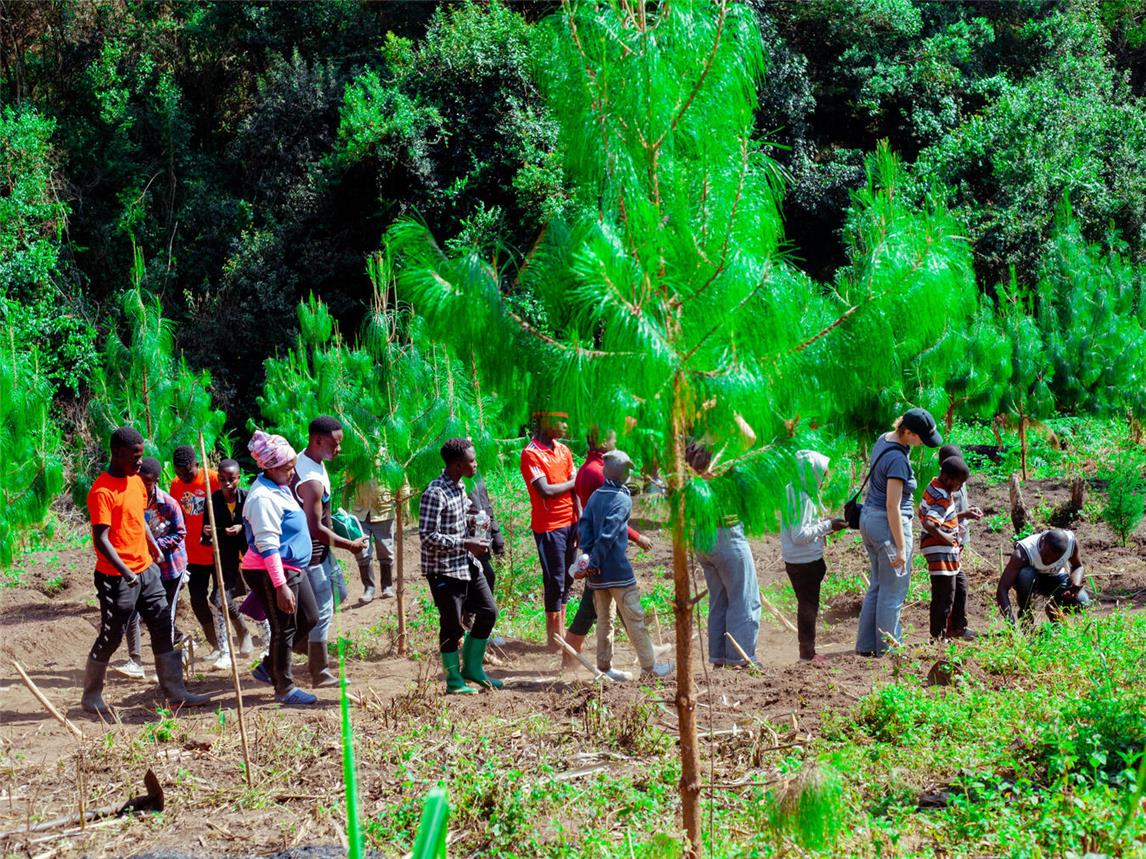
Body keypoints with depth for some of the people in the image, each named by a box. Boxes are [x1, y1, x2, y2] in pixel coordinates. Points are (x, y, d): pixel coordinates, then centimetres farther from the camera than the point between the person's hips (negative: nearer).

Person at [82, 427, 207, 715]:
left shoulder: (136, 480, 8)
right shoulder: (102, 491, -18)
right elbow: (101, 539, -23)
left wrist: (154, 549, 18)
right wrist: (125, 572, -30)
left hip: (146, 570, 8)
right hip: (116, 576, -8)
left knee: (163, 630, 6)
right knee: (111, 637, 3)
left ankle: (175, 692, 11)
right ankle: (91, 696, 20)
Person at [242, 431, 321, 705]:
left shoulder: (280, 488, 10)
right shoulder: (262, 497, -21)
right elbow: (268, 546, -25)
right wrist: (281, 586, -27)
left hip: (292, 568, 10)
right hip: (270, 572, -10)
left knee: (308, 618, 16)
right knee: (284, 629, 1)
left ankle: (268, 667, 26)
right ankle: (284, 689, 16)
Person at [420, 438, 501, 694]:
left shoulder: (460, 487, 9)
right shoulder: (435, 493, -20)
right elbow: (427, 535, -24)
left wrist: (473, 541, 6)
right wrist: (466, 544, -23)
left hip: (467, 564, 9)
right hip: (444, 570, -9)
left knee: (488, 611, 12)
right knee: (452, 625, 0)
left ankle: (472, 667, 25)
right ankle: (454, 681, 13)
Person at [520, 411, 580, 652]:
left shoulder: (564, 450, 11)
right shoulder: (531, 454, -11)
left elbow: (574, 490, 8)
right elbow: (545, 490, -19)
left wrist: (581, 522, 1)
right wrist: (571, 483, -5)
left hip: (569, 522, 7)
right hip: (548, 526, -7)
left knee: (566, 580, 11)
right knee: (555, 582, -2)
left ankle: (561, 634, 19)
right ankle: (554, 640, 6)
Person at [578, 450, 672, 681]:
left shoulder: (595, 496, 9)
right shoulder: (623, 499, -12)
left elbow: (585, 525, 2)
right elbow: (608, 534, -19)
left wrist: (588, 554, -5)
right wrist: (595, 560, -15)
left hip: (597, 573, 7)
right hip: (617, 569, -7)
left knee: (604, 618, 14)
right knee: (634, 617, 1)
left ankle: (604, 666, 16)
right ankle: (649, 666, 5)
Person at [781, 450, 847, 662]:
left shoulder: (794, 491, 9)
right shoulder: (802, 499, -22)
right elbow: (799, 535, -26)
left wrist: (826, 525, 10)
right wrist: (827, 526, -20)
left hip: (804, 559, 10)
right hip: (804, 562, -10)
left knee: (808, 605, 17)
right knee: (808, 606, 0)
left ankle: (807, 652, 26)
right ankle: (807, 653, 9)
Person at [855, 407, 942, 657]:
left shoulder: (883, 440, 4)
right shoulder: (898, 459, -24)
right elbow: (893, 507, -23)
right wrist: (901, 548, -19)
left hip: (868, 517, 10)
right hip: (888, 524, -10)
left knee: (878, 585, 18)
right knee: (893, 589, 3)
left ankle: (865, 645, 23)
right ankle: (887, 648, 11)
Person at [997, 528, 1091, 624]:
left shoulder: (1071, 541, -27)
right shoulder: (1022, 554, -36)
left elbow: (1078, 567, -5)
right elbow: (1002, 589, -39)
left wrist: (1076, 585, -29)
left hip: (1055, 578, 3)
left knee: (1082, 603, -23)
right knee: (1025, 575, -38)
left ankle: (1053, 610, 11)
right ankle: (1024, 614, -11)